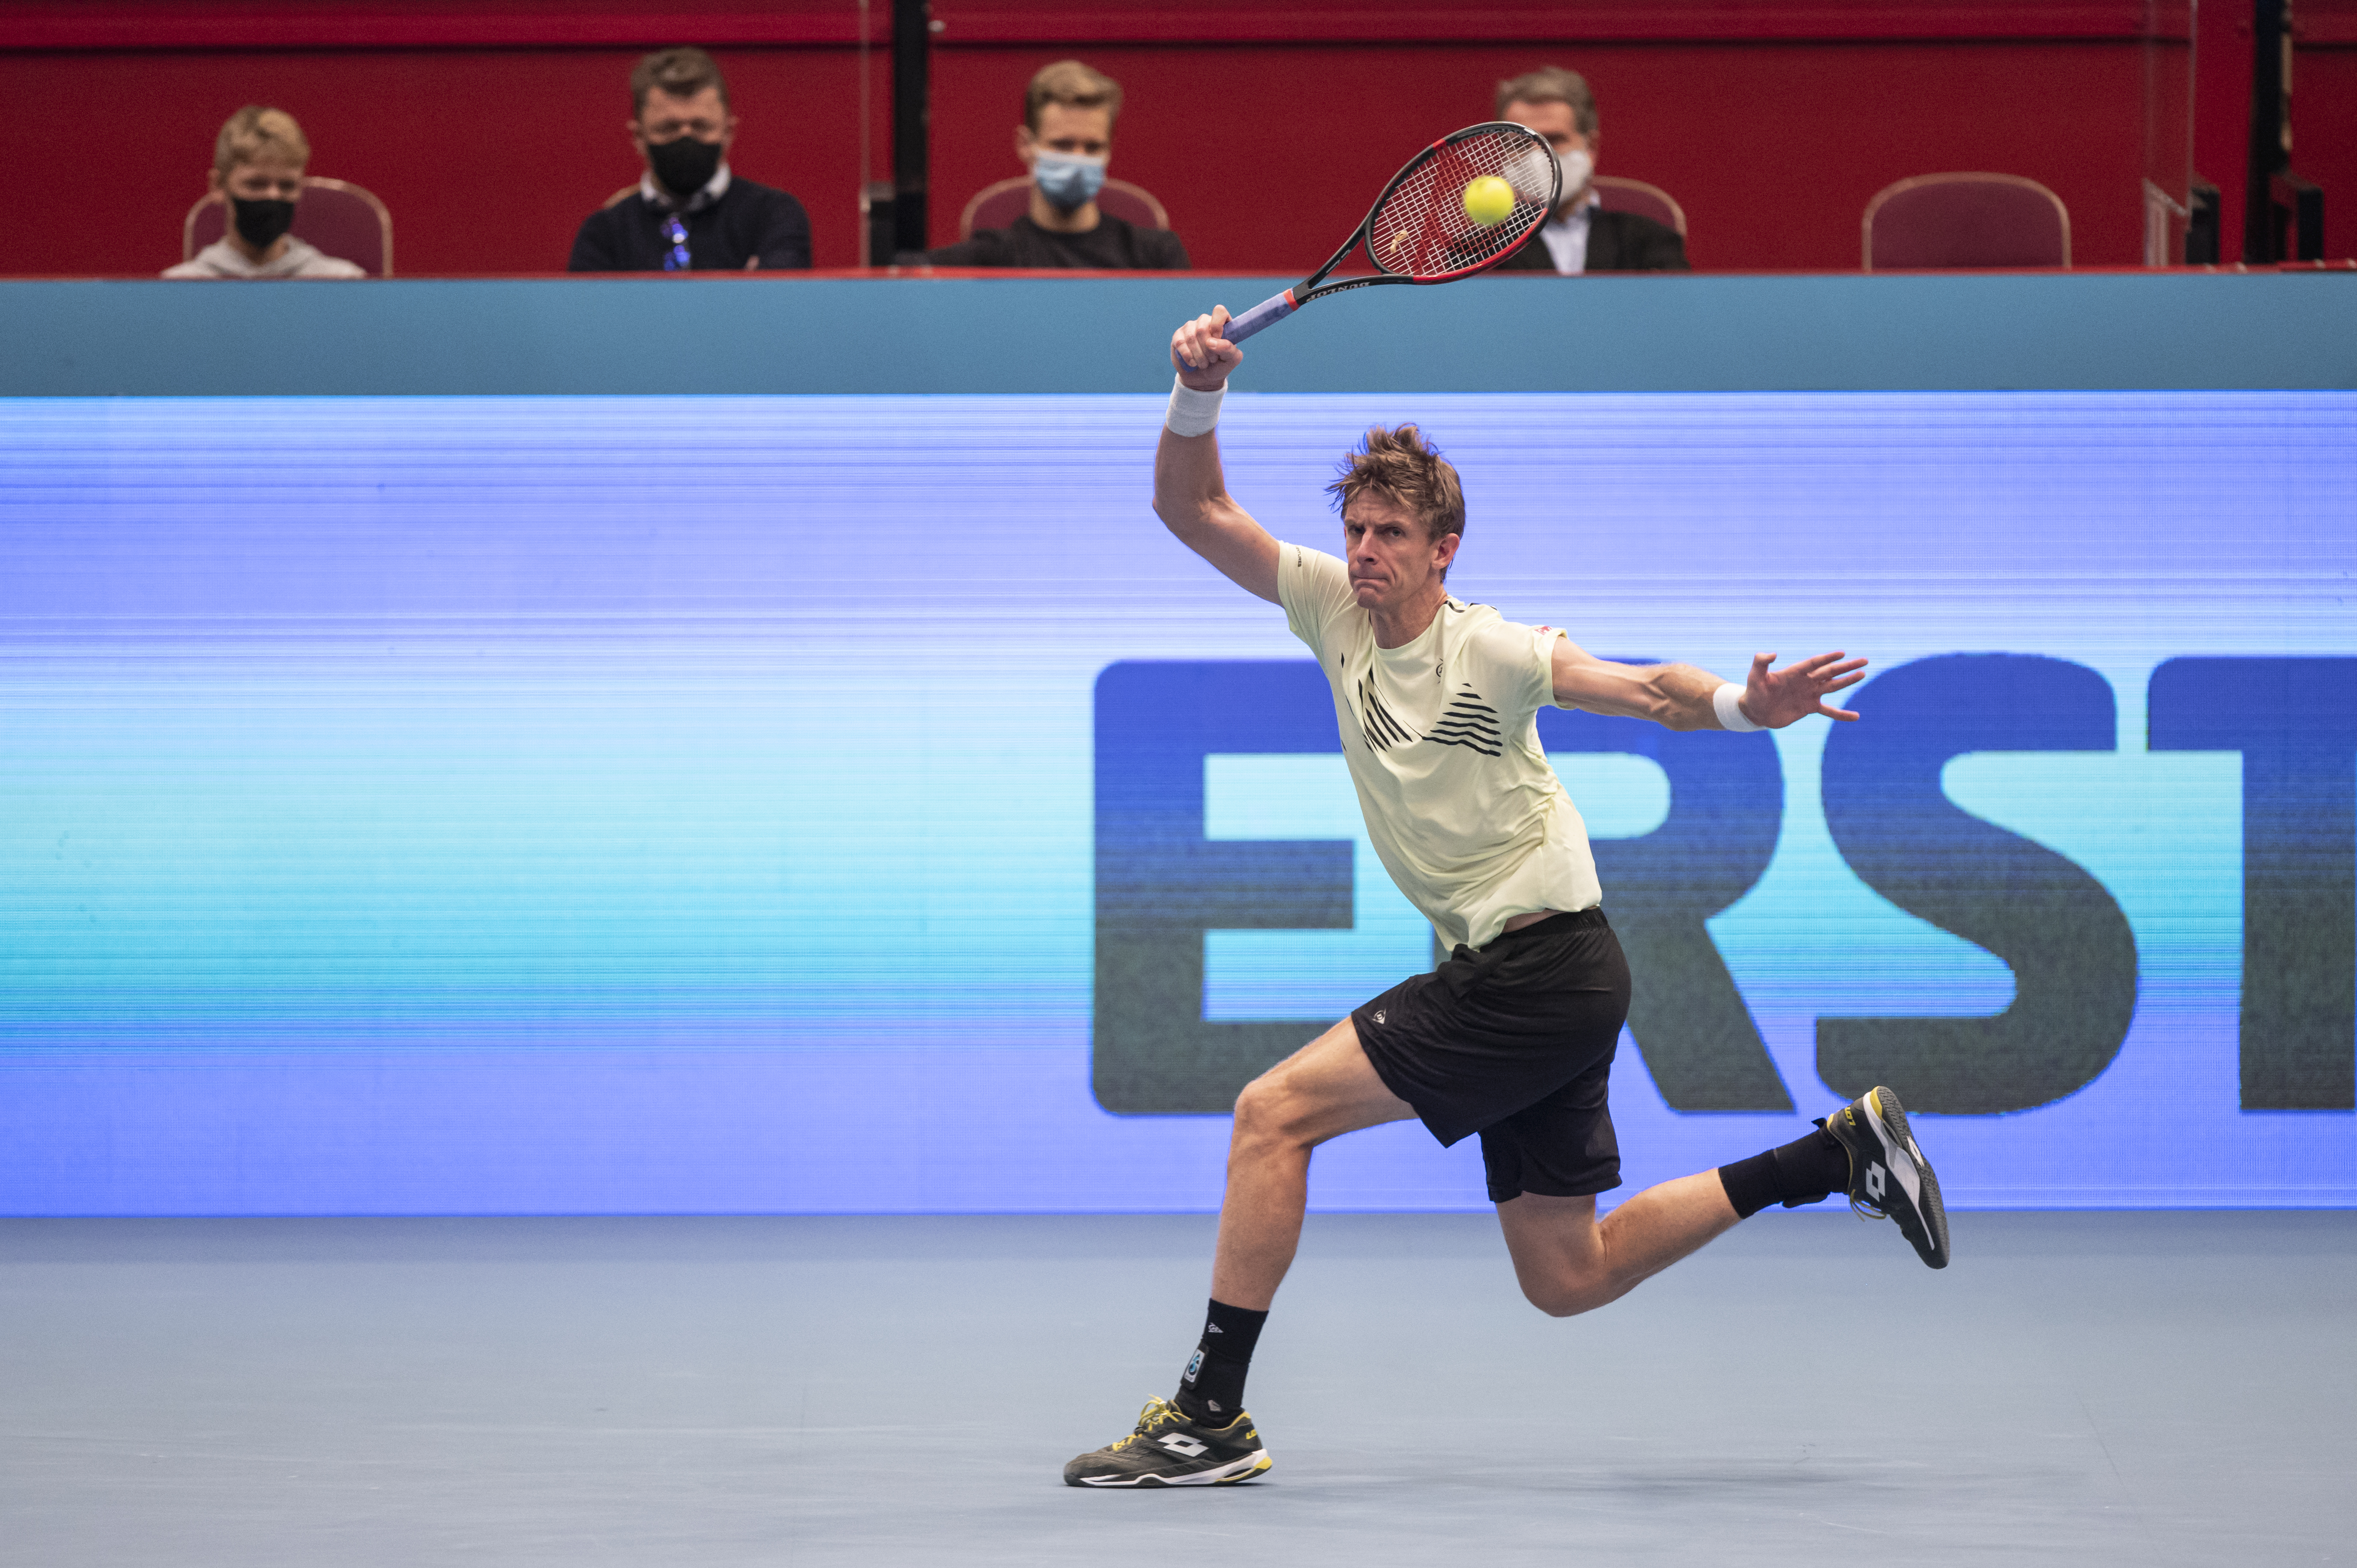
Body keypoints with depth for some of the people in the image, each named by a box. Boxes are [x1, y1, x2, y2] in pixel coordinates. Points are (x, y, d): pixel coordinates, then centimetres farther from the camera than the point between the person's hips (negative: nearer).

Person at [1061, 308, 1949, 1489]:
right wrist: (1198, 395, -13)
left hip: (1544, 964, -8)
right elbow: (1191, 509, 5)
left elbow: (1652, 691, -25)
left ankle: (1211, 1414, -8)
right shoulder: (1334, 608, 5)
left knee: (1274, 1112, -13)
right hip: (1507, 986, 8)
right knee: (1569, 1280, 12)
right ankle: (1843, 1151, 20)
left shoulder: (1489, 653, -14)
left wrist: (1743, 706, -46)